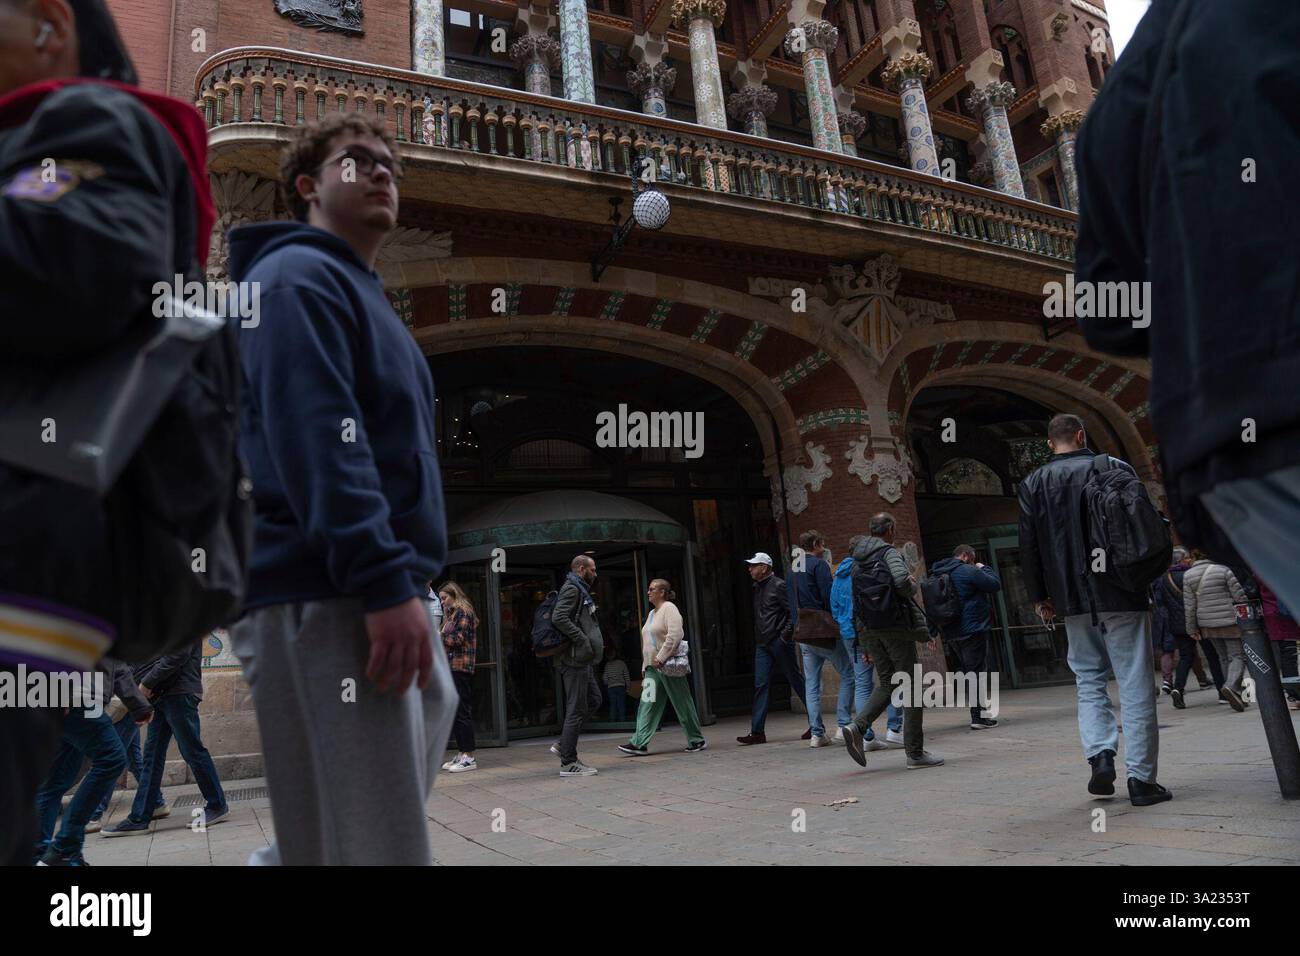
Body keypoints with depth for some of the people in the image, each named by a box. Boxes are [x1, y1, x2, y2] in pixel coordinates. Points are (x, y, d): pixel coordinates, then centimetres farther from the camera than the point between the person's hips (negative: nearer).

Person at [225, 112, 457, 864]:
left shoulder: (362, 293, 26)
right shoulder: (297, 275, -4)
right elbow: (314, 437, -20)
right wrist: (382, 580, -27)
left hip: (377, 594, 10)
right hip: (325, 599, -10)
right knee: (374, 847, -6)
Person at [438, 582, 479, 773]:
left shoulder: (463, 612, -6)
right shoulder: (452, 614, 23)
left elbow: (457, 639, -14)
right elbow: (449, 641, 17)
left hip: (460, 667, -10)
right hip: (451, 667, 10)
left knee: (462, 712, -8)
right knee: (454, 712, 11)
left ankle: (469, 757, -5)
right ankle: (462, 754, 16)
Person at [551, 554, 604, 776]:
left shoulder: (579, 590, 22)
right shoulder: (571, 589, -10)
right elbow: (559, 618, -24)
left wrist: (594, 642, 14)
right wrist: (583, 640, -22)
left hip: (582, 660, 11)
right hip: (575, 658, -11)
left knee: (594, 701, 15)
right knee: (577, 709, -6)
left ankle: (564, 744, 19)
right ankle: (568, 763, 0)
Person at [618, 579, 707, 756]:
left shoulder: (669, 608, -9)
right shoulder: (652, 613, 18)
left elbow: (676, 635, -21)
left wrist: (661, 658, -22)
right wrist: (645, 666, 19)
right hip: (653, 667, 9)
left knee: (683, 704, 1)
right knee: (647, 704, 0)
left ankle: (697, 740, 13)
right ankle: (640, 743, -2)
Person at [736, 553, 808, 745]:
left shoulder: (779, 585, -9)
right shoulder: (757, 588, 15)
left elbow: (794, 612, -14)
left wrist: (785, 635, -17)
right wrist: (758, 636, 13)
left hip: (779, 642, -8)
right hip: (762, 644, 8)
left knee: (796, 682, 2)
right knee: (760, 685, 2)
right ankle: (757, 731, 3)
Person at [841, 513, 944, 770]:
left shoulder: (858, 560, 12)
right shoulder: (889, 552, -8)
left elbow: (854, 601, 14)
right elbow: (902, 581, -27)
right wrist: (913, 586, -3)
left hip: (869, 630, 7)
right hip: (896, 626, -6)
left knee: (887, 682, 15)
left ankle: (857, 726, -6)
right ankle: (915, 753, 6)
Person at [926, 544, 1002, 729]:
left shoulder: (936, 575, 14)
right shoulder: (968, 571, -11)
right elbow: (995, 585, -5)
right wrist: (984, 568, 12)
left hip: (951, 633, 8)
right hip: (973, 630, -8)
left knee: (969, 672, 16)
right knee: (978, 671, -3)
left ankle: (979, 713, 21)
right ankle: (980, 716, -4)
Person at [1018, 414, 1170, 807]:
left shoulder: (1033, 484, 4)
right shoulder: (1114, 469, -1)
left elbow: (1029, 546, 3)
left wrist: (1039, 597, 10)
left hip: (1074, 600, 2)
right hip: (1122, 596, -2)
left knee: (1088, 677, 16)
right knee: (1135, 682, 4)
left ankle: (1100, 753, -1)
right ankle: (1141, 778, 5)